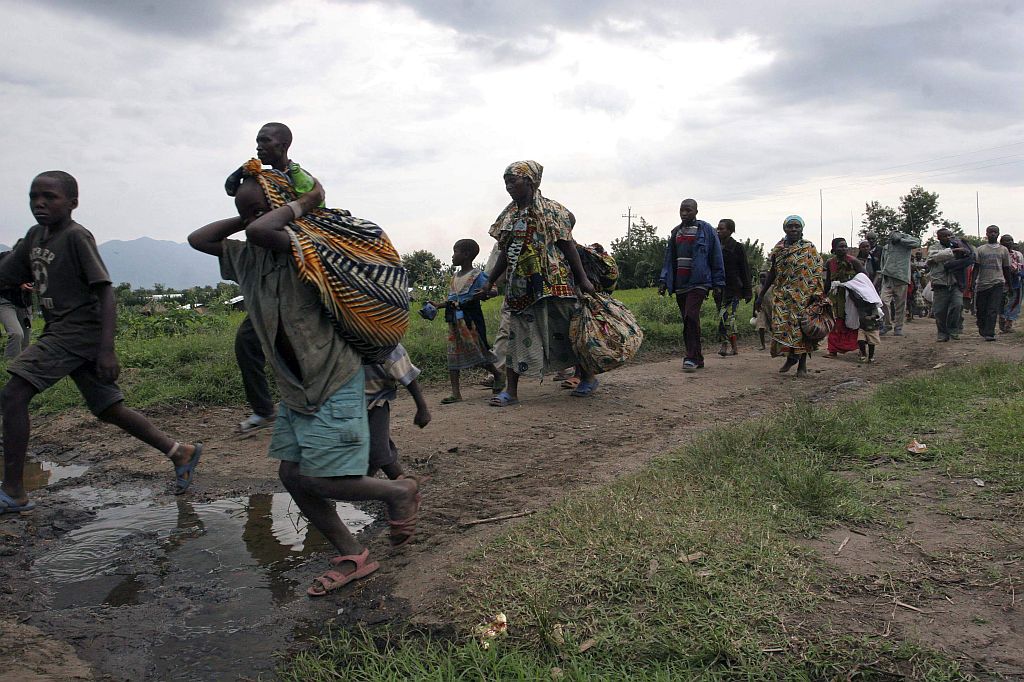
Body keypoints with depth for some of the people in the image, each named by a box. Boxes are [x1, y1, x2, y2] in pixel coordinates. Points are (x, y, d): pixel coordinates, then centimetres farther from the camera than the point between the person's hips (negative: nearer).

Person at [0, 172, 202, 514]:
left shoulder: (76, 237, -13)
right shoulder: (35, 236, 12)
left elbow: (105, 291, -18)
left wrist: (107, 350, -25)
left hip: (80, 330, -8)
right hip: (61, 332, 8)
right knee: (110, 409, 11)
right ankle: (180, 451, 18)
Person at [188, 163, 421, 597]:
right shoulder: (249, 256, 7)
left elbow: (261, 232, -37)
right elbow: (198, 239, 16)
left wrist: (303, 203, -21)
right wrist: (244, 218, 8)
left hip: (334, 384, -9)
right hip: (294, 387, 9)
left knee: (320, 480, -8)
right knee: (292, 474, 8)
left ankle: (399, 492, 16)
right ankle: (352, 558, 19)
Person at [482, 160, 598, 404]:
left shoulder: (550, 210, -6)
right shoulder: (508, 217, 12)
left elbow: (568, 246, -7)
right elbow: (505, 254, 17)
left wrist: (583, 279, -10)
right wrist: (490, 281, 13)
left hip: (551, 283, -6)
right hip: (520, 287, 6)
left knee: (563, 332, 4)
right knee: (517, 336, 3)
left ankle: (588, 376, 23)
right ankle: (511, 391, 7)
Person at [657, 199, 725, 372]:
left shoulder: (706, 230, 2)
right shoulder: (675, 232, 17)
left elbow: (716, 258, 1)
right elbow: (669, 259, 17)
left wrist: (718, 283, -3)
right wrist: (663, 280, 7)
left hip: (698, 283, -6)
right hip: (680, 284, 6)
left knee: (691, 316, -19)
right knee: (688, 320, 6)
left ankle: (692, 357, -15)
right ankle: (697, 358, 13)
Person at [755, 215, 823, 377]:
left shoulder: (809, 248, -1)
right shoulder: (778, 248, 9)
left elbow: (816, 274, -4)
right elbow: (772, 273, 14)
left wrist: (816, 295, -13)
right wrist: (761, 294, 12)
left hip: (803, 296, -3)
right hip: (781, 295, 3)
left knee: (801, 327, -1)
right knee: (781, 326, 0)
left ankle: (802, 363, 11)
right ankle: (791, 356, 23)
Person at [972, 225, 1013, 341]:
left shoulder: (1004, 250, 11)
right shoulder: (980, 250, 8)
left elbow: (1006, 269, 15)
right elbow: (976, 267, 5)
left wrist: (1009, 284, 14)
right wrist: (973, 282, -6)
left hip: (997, 283, 0)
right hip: (982, 283, 0)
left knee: (993, 310, -10)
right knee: (980, 309, 5)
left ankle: (989, 334, -12)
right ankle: (982, 330, 27)